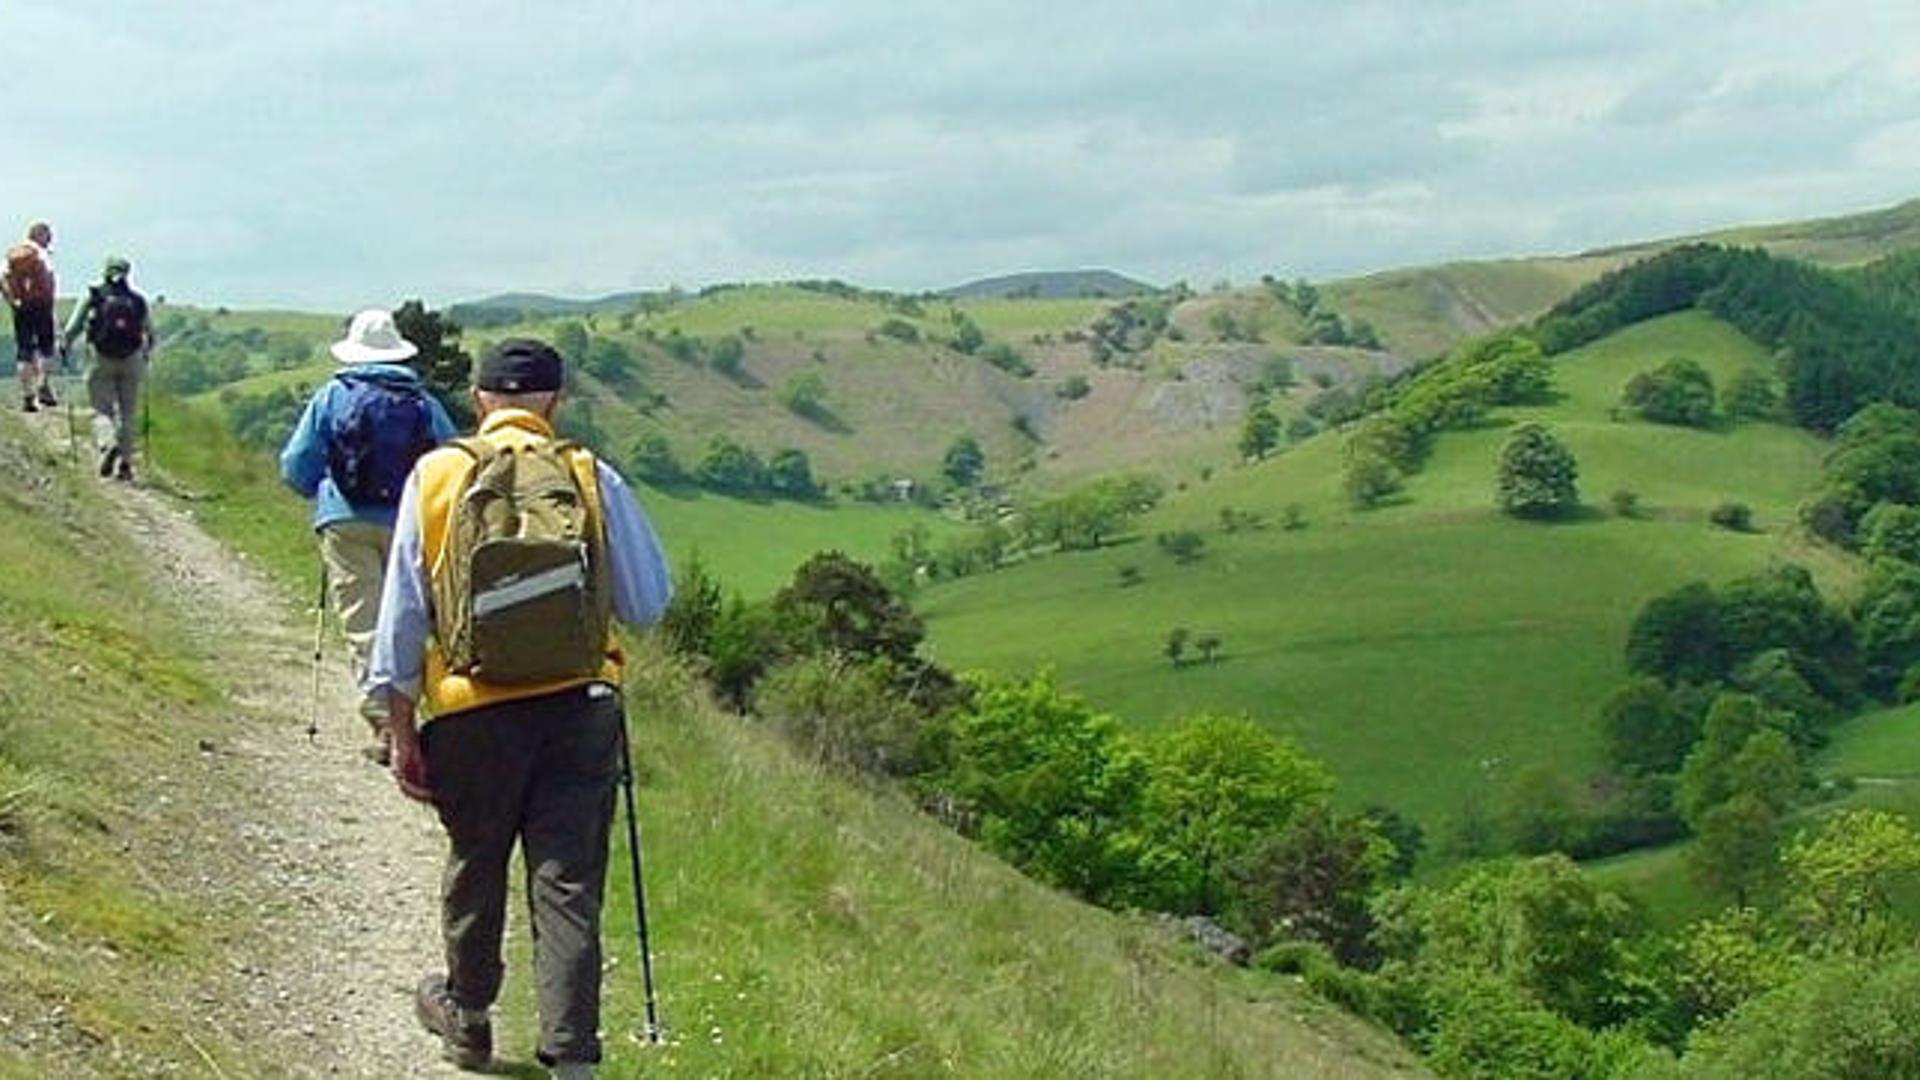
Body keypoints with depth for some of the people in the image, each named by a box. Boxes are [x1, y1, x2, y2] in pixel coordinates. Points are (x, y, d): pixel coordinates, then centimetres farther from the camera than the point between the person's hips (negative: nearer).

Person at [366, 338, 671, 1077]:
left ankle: (466, 1017, 40)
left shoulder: (435, 477, 0)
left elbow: (402, 614, 1)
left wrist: (401, 729, 7)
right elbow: (648, 605, 2)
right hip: (580, 711, -1)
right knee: (568, 887, 2)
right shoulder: (593, 480, -2)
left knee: (475, 869, 21)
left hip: (471, 715, 1)